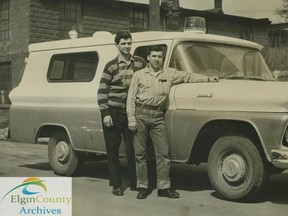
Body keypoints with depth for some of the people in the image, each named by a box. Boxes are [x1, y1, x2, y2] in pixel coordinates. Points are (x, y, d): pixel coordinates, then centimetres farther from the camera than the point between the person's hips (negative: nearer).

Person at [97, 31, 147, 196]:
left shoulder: (140, 63, 5)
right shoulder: (111, 66, -1)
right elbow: (102, 91, -3)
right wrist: (105, 113, -10)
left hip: (131, 113, 2)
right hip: (113, 113, -2)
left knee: (133, 149, 4)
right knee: (113, 150, 4)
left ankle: (135, 183, 15)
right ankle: (116, 185, 12)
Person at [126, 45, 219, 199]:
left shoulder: (169, 73, 12)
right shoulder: (139, 75, 7)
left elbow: (188, 77, 17)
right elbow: (131, 98, 3)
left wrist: (208, 79, 10)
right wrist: (131, 119, -5)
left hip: (157, 116, 2)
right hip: (141, 114, -2)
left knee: (163, 152, -1)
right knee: (140, 153, 2)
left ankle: (164, 187, 6)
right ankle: (142, 187, 10)